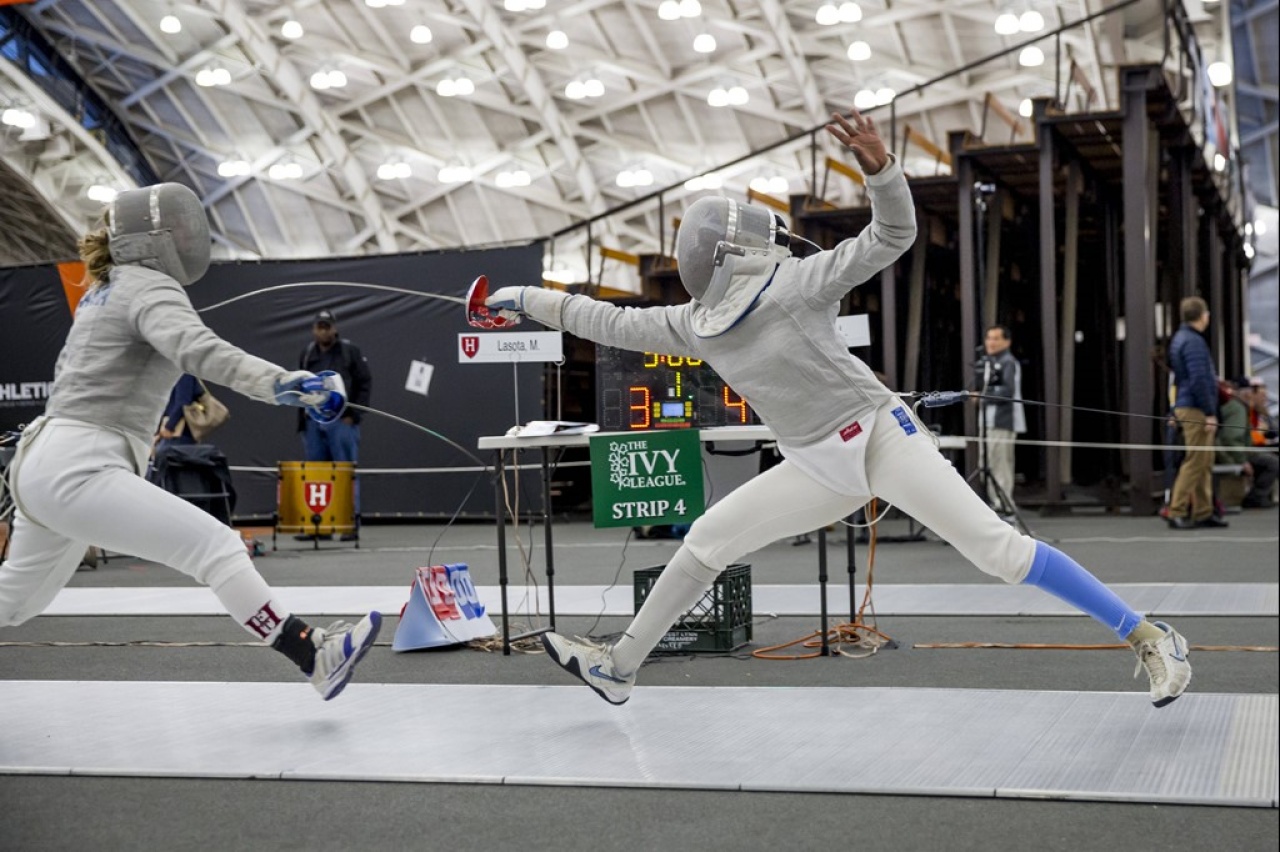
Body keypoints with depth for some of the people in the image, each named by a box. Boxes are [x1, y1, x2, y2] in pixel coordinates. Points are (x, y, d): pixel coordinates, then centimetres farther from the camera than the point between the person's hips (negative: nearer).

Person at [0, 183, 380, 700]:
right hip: (78, 473, -10)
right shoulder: (150, 287, -11)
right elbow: (195, 348, -33)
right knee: (217, 548, -16)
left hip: (44, 468, 10)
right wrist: (283, 384, -47)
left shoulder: (106, 290, 17)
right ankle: (314, 659, -20)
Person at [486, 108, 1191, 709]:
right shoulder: (695, 323, 4)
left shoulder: (795, 282, -13)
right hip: (821, 468, 6)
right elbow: (612, 323, 13)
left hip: (883, 437, -6)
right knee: (705, 542, 7)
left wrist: (877, 165, -37)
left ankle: (1149, 639, -9)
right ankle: (618, 668, 20)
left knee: (999, 551, -16)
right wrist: (525, 299, 13)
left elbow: (894, 236, -19)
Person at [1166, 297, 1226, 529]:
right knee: (1195, 462, -8)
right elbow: (1199, 380, -21)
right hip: (1195, 410, -10)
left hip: (1185, 406, 10)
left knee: (1205, 462, 13)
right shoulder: (1194, 341, -15)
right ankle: (1177, 512, -7)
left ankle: (1203, 512, 16)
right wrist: (1210, 413, -20)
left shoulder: (1180, 338, 16)